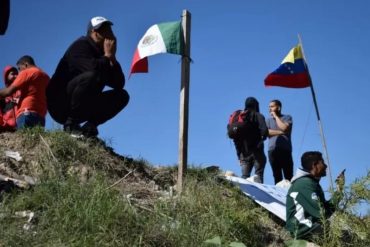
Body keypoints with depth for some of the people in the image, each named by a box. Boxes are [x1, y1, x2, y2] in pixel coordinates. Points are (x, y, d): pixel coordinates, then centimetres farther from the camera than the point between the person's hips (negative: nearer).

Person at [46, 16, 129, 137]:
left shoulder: (102, 55, 10)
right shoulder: (81, 46, -11)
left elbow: (119, 84, 0)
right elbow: (93, 68, -32)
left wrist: (112, 58, -9)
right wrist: (107, 56, -14)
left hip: (81, 108, 8)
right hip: (60, 104, -7)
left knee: (121, 95, 1)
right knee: (92, 76, -31)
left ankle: (89, 127, -5)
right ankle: (71, 124, -22)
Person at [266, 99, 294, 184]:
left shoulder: (287, 118, 11)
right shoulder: (268, 120, 19)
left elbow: (284, 128, -8)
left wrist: (276, 116, 3)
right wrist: (280, 132, -6)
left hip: (285, 150, -2)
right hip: (272, 151, 2)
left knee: (288, 176, -8)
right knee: (277, 177, -2)